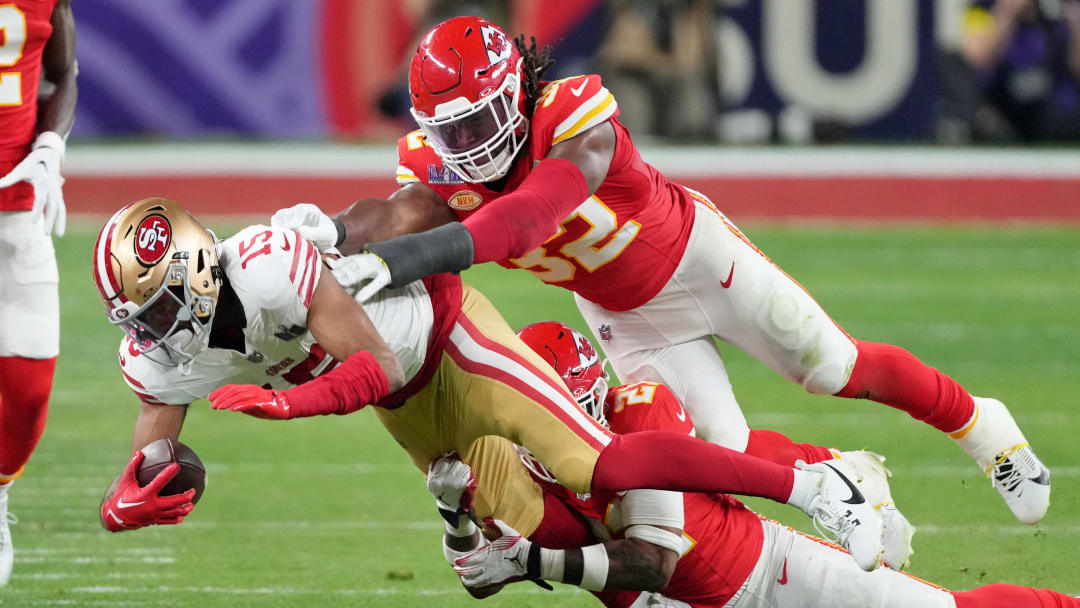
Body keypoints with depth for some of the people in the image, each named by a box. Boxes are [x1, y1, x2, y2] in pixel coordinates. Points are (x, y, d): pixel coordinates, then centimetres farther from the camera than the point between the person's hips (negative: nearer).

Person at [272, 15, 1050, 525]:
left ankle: (977, 423, 35)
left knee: (839, 371, 8)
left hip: (698, 262, -4)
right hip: (623, 317, 4)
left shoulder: (576, 119, -40)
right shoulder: (441, 159, -24)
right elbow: (399, 214, -43)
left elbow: (531, 214, -56)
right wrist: (335, 230, -67)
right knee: (723, 451, 1)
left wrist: (424, 254, -70)